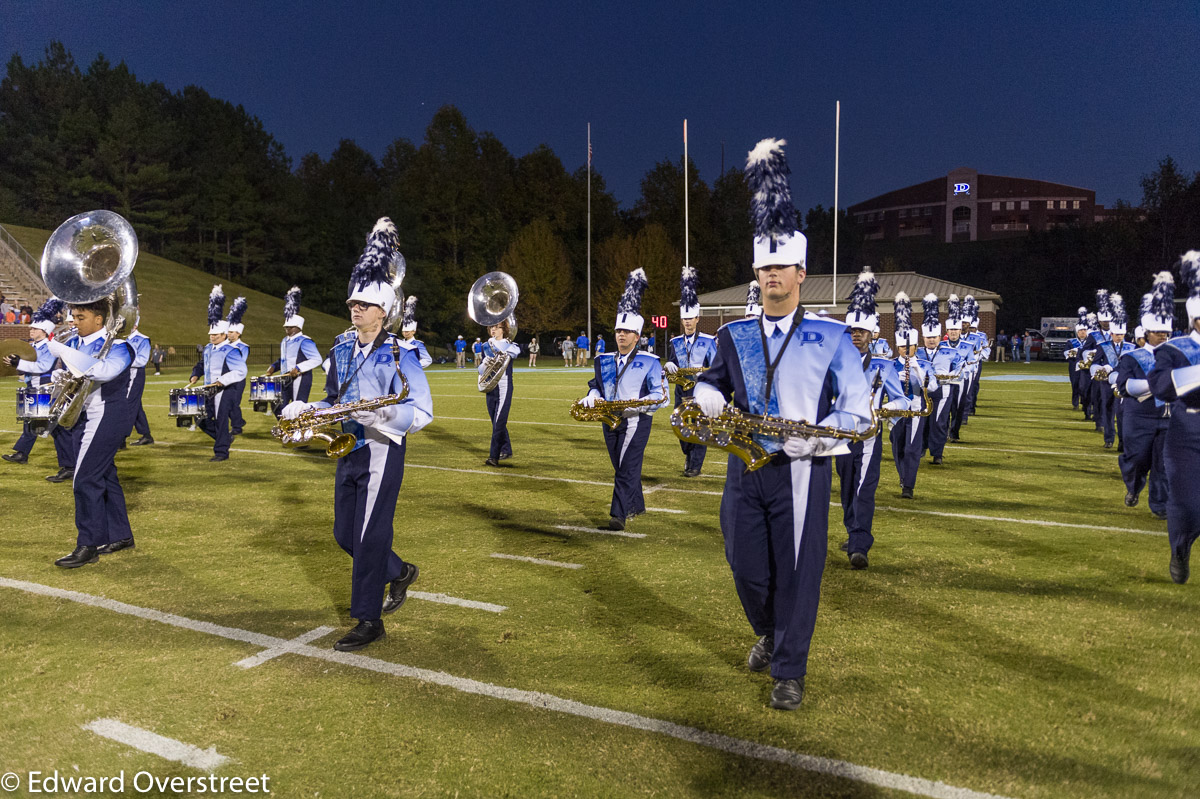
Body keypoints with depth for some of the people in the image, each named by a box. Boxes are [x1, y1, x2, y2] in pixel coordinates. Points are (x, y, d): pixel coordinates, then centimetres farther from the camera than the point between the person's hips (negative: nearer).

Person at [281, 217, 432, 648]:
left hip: (382, 453, -7)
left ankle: (369, 621, 10)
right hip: (348, 451, 8)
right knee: (344, 534, 14)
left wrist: (384, 415, -34)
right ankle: (400, 573, 38)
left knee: (369, 536, -3)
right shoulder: (341, 351, 9)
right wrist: (305, 409, 0)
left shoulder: (400, 354, -13)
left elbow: (422, 411, -18)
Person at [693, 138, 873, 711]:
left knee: (798, 572, 2)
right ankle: (769, 634, 41)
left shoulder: (830, 337, -1)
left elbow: (858, 411, -1)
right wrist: (707, 399, -6)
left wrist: (814, 436, -18)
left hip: (802, 473, -3)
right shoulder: (735, 336, 6)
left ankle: (789, 672, 20)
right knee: (747, 568, 10)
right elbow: (714, 383, 19)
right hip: (745, 470, 3)